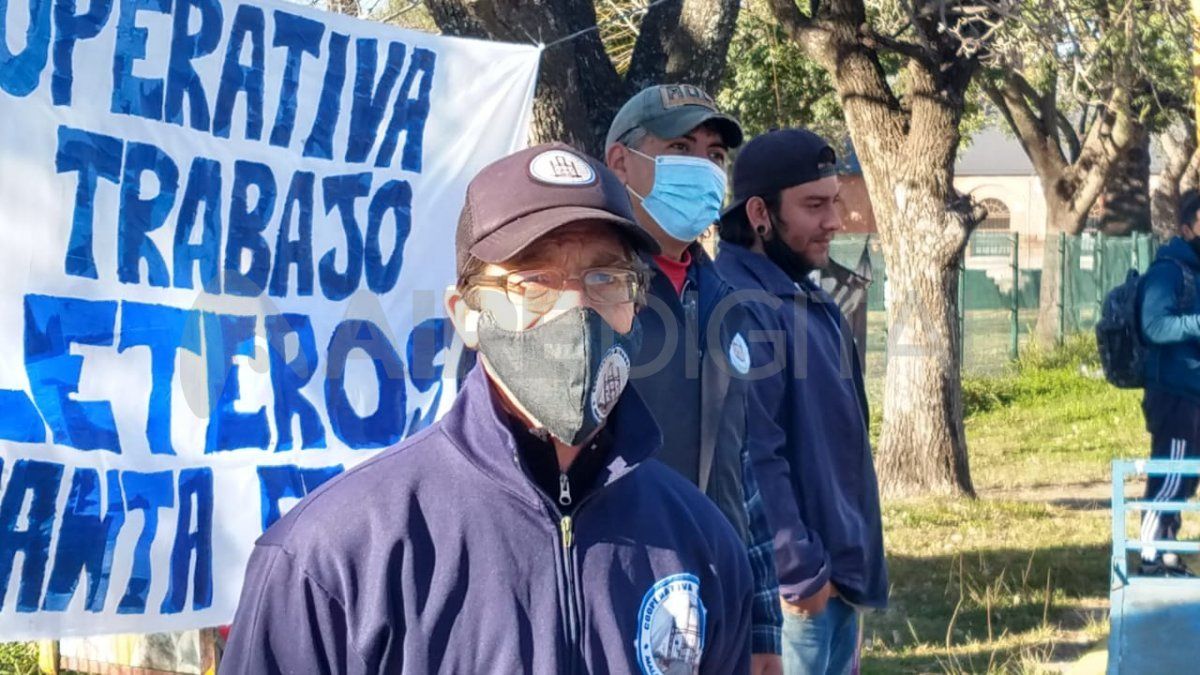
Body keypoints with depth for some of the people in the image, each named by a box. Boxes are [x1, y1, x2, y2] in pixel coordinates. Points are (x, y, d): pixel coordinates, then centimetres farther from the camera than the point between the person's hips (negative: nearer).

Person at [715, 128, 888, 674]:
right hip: (792, 587, -10)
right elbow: (753, 459, -24)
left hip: (837, 572, 10)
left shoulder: (810, 301, 14)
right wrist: (801, 573, -21)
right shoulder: (739, 305, -19)